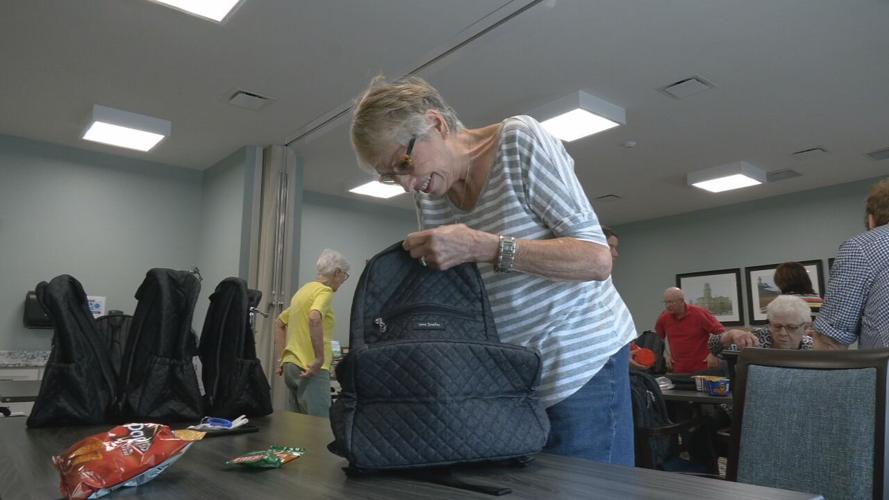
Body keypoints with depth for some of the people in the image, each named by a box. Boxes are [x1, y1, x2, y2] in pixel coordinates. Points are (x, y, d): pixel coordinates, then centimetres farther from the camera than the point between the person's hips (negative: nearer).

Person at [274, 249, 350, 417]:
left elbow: (279, 323, 26)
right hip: (311, 371, -10)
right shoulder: (324, 291, -9)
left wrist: (283, 359, 23)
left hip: (291, 365, 10)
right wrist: (320, 358, -25)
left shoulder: (304, 289, 19)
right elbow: (314, 319, -29)